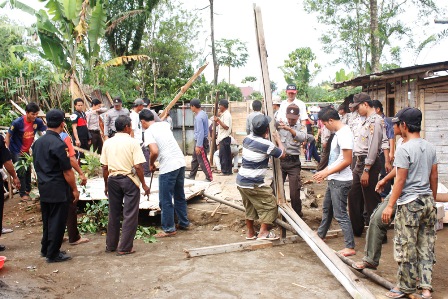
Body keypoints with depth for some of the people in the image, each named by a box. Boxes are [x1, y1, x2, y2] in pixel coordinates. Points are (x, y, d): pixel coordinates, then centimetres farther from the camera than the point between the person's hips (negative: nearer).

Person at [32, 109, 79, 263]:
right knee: (57, 221, 3)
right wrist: (75, 189, -7)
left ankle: (46, 249, 31)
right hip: (58, 190, -8)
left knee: (47, 220, 19)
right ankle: (53, 254, 12)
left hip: (43, 188, 8)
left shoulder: (38, 142, 6)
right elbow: (67, 171, -17)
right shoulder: (59, 144, -19)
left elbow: (36, 165, 13)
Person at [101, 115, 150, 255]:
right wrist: (144, 184, -6)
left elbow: (104, 167, 5)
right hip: (129, 180, -5)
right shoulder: (132, 142, -10)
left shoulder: (108, 143, 3)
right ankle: (125, 247, 6)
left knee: (114, 214, 15)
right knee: (130, 215, 4)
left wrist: (106, 185, 15)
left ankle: (111, 245, 26)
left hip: (113, 180, 5)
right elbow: (138, 166, -15)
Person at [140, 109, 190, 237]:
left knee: (166, 200, 4)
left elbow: (154, 151, -19)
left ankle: (169, 229, 11)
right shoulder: (164, 124, 14)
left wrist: (151, 164, -2)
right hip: (180, 162, 8)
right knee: (179, 196, 21)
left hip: (168, 167, -8)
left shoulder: (148, 132, -7)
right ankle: (184, 223, 31)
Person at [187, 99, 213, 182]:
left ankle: (209, 178, 5)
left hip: (201, 141, -11)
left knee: (203, 161, -3)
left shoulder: (199, 117, -23)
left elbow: (200, 132, -26)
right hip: (199, 140, 11)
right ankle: (192, 176, 29)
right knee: (195, 159, 19)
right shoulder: (203, 113, 8)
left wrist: (198, 145, -25)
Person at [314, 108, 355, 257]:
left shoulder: (344, 134, -20)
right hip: (334, 179, 10)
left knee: (340, 214, -4)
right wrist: (324, 171, 12)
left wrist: (327, 172, -19)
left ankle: (350, 247, 5)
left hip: (341, 181, -10)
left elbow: (347, 161, -23)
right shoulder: (338, 132, 10)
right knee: (327, 208, 24)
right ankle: (320, 234, 41)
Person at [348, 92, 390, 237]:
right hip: (359, 162, 10)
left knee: (371, 201, -1)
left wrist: (366, 171, -20)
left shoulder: (375, 121, -16)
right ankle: (356, 229, 31)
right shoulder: (367, 121, 13)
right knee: (354, 197, 17)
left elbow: (373, 148, -20)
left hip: (369, 164, -10)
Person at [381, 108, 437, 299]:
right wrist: (432, 200, 22)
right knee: (426, 246, 11)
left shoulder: (404, 149, -15)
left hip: (410, 204, -8)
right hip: (428, 202, 8)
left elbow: (400, 180, -16)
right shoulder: (430, 147, 7)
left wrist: (390, 206, -11)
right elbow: (434, 177, 12)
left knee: (406, 248, 5)